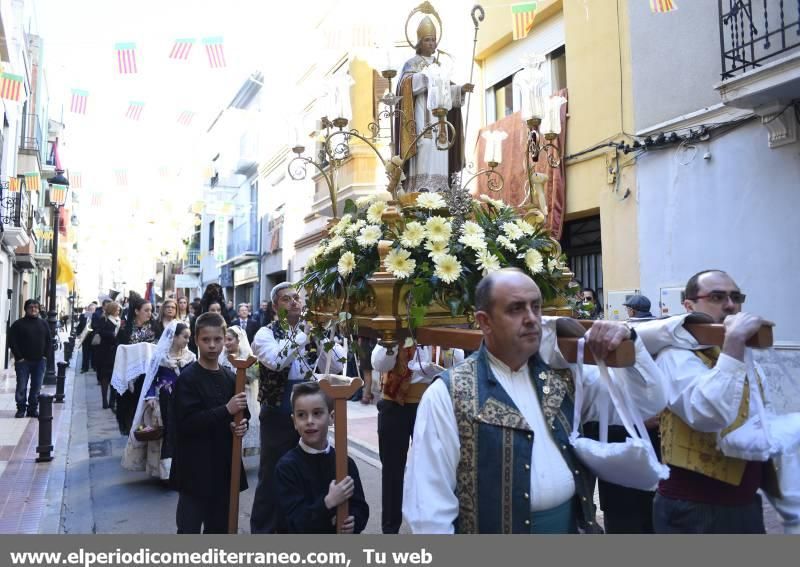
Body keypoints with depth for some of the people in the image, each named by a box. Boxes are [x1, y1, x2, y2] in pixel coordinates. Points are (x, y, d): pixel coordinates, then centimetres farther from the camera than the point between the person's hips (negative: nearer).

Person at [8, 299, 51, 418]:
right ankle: (21, 409, 11)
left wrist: (45, 355, 3)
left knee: (36, 387, 5)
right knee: (21, 387, 0)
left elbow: (49, 340, 13)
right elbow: (12, 341, -6)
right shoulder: (19, 324, -1)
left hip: (39, 361, 3)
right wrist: (19, 357, -10)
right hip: (23, 361, -3)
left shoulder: (43, 324, 10)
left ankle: (33, 409, 14)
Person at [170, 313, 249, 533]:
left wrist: (241, 425, -8)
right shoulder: (188, 378, -11)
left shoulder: (230, 377, 5)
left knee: (219, 525, 17)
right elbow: (186, 422, -20)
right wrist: (226, 410, -25)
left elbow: (242, 414, 15)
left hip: (224, 463, 5)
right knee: (189, 526, 5)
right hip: (195, 466, -5)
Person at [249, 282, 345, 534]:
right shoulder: (266, 333, -7)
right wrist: (303, 335, -25)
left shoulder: (312, 330, 5)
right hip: (277, 415, -4)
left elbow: (337, 365, -5)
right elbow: (274, 361, -28)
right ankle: (263, 530, 24)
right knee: (272, 476, 6)